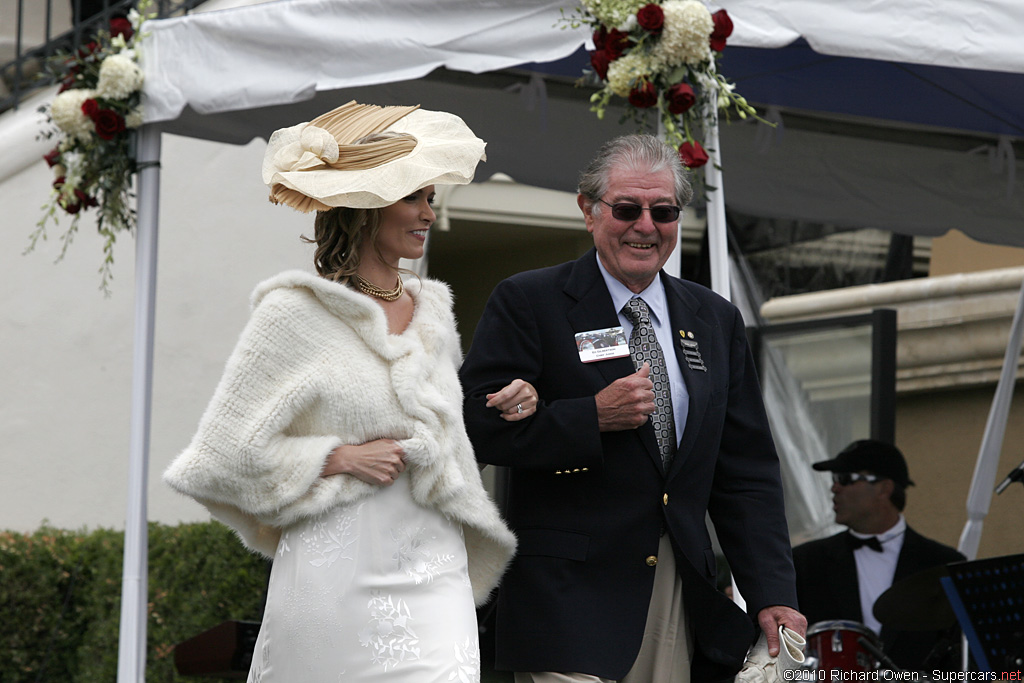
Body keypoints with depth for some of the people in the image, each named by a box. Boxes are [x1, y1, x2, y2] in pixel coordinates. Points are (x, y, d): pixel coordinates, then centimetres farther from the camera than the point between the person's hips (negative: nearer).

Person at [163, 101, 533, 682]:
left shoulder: (433, 310, 12)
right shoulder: (296, 313, -6)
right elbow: (225, 454, -7)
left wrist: (500, 413, 9)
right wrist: (339, 460, -12)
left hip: (435, 583, 5)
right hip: (342, 585, -5)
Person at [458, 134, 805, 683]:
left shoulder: (715, 320, 14)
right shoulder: (527, 303, -1)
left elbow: (747, 473, 12)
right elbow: (474, 426, -10)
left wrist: (772, 596, 3)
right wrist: (593, 418, -18)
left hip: (682, 603, 4)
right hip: (570, 604, -4)